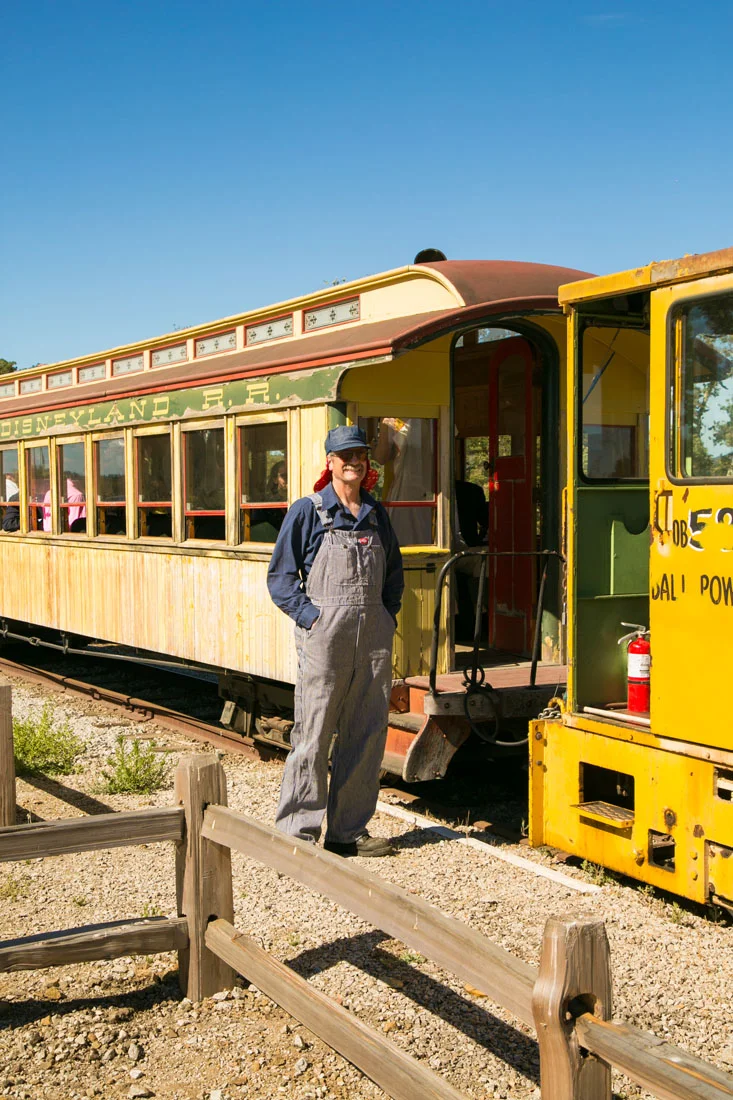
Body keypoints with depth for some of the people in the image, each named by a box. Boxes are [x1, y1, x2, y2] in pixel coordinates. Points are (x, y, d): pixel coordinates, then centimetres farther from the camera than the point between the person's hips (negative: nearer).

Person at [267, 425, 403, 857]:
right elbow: (281, 575, -2)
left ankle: (349, 830, 18)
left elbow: (394, 569, 24)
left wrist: (389, 614, 10)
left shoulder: (376, 514, 14)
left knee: (368, 733, 8)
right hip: (325, 634, -5)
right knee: (314, 732, -4)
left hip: (374, 635, 5)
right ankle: (298, 832, 4)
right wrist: (309, 616, -11)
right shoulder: (308, 512, -1)